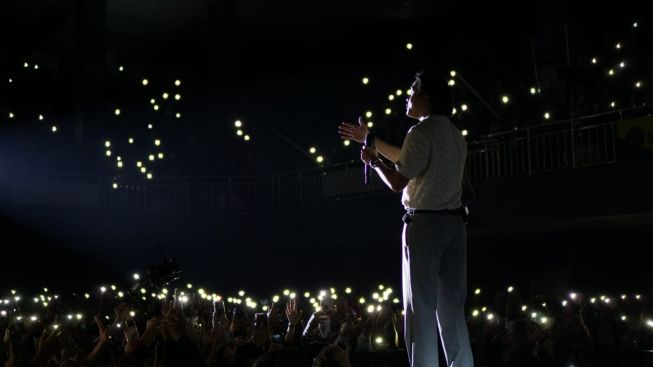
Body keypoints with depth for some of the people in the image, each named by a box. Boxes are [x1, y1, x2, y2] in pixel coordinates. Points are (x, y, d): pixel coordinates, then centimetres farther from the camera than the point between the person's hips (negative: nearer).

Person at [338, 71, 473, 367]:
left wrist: (373, 161, 5)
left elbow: (397, 182, -12)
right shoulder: (454, 134, 17)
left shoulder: (422, 132, -9)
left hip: (425, 223, -8)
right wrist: (370, 140, 31)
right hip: (453, 223, 8)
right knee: (452, 309, 9)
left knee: (421, 309, -5)